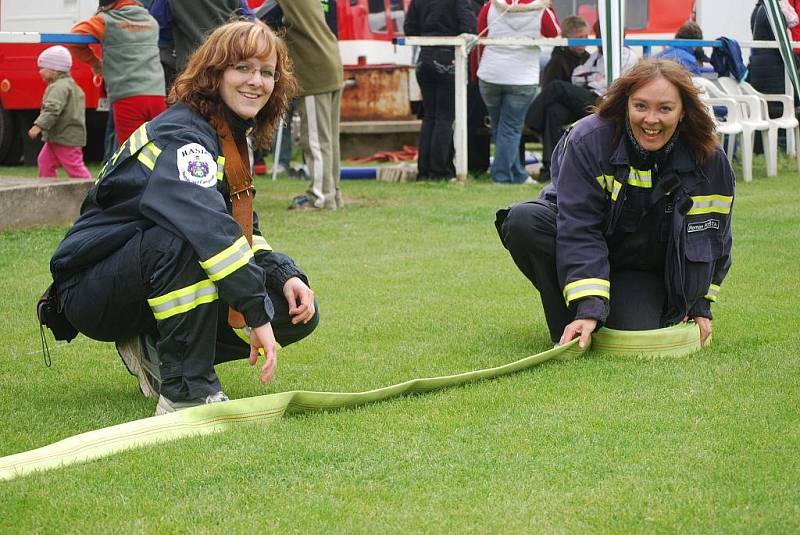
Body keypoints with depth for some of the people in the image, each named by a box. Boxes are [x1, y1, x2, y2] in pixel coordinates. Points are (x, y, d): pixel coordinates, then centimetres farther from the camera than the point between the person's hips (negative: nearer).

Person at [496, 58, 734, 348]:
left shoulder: (711, 161, -15)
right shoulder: (588, 141, -24)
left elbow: (711, 237, 1)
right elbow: (579, 229, -29)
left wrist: (700, 307, -2)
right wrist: (588, 308, -38)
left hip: (644, 272, 1)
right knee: (523, 220, -31)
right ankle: (569, 334, -18)